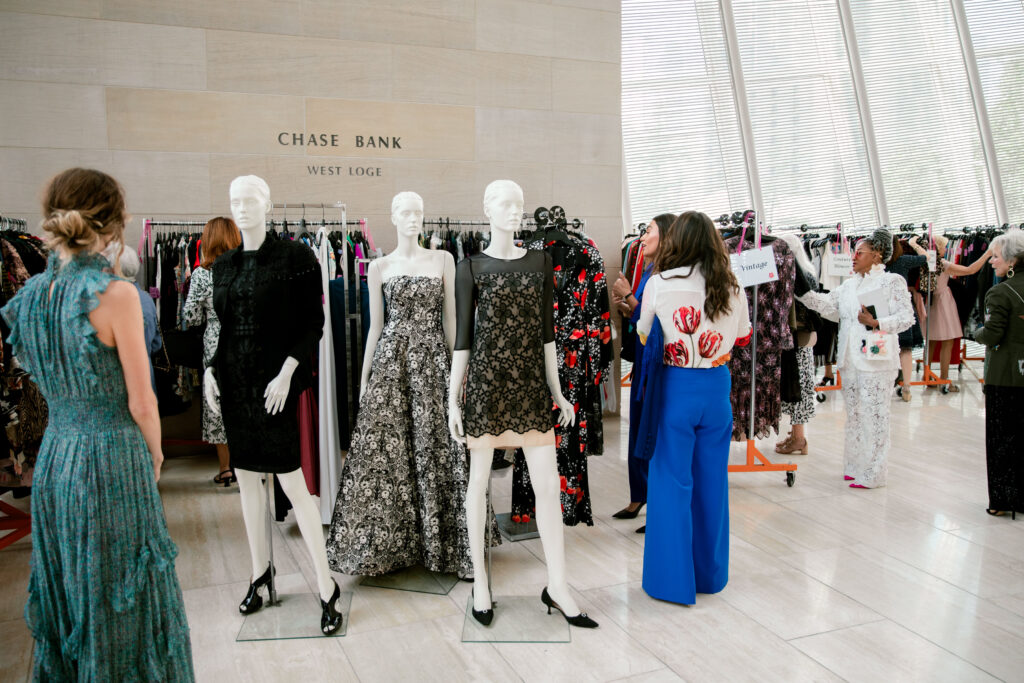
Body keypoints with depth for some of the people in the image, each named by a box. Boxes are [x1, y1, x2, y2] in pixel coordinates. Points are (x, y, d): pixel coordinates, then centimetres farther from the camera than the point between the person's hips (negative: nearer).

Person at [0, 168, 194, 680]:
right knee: (122, 602, 9)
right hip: (112, 459, -7)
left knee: (65, 595, 21)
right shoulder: (116, 293, -17)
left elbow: (46, 378, 13)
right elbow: (141, 402, -13)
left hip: (54, 456, 7)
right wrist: (155, 454, 1)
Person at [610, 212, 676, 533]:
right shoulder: (647, 271, 11)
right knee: (638, 431, 17)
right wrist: (624, 306, 1)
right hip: (643, 361, 9)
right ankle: (638, 499, 32)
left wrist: (629, 297, -15)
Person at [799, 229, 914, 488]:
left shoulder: (892, 281, -3)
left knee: (874, 413, -3)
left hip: (876, 358, -7)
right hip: (850, 358, 7)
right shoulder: (849, 284, 15)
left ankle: (872, 473, 6)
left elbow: (906, 316, -7)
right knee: (854, 412, 13)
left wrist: (876, 323, -18)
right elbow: (828, 304, 4)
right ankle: (855, 466, 25)